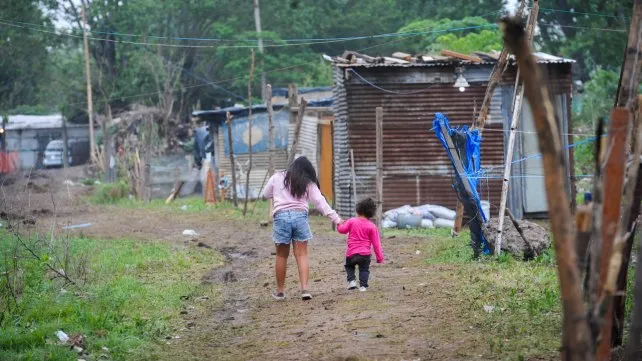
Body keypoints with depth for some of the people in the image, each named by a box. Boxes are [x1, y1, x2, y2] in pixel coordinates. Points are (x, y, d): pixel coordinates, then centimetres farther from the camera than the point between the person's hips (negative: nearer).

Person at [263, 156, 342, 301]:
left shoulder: (277, 178, 11)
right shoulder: (308, 183, 10)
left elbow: (266, 194, 23)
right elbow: (320, 202, 3)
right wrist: (336, 218, 2)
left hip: (281, 215, 0)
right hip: (300, 215, 0)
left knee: (282, 255, 10)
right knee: (301, 255, 3)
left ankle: (280, 291, 18)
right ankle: (305, 289, -9)